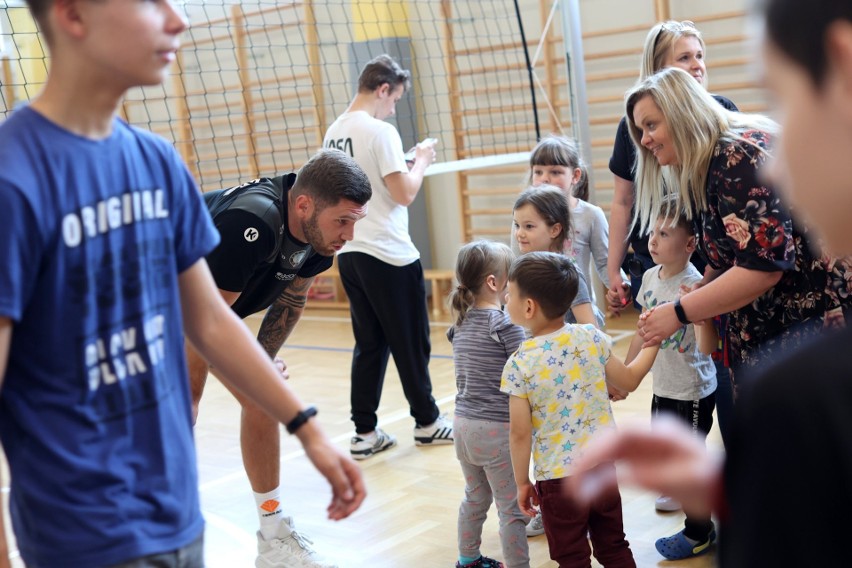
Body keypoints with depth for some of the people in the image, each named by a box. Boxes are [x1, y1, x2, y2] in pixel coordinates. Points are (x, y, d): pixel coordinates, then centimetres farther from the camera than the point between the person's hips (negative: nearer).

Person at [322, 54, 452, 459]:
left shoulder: (334, 132, 10)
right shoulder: (380, 132, -14)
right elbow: (405, 194, -15)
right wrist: (422, 160, 1)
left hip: (349, 253, 7)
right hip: (389, 256, -7)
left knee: (369, 345, 13)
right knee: (411, 344, 7)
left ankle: (365, 433, 14)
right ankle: (426, 422, 21)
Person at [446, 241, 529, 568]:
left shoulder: (460, 324, 7)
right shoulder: (505, 324, -16)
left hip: (464, 423, 8)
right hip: (497, 429, -8)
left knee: (475, 498, 24)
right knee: (512, 508, 3)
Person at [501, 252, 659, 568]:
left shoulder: (519, 364, -15)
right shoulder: (592, 338, -5)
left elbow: (520, 433, -13)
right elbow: (628, 381, 8)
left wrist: (522, 482, 0)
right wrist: (653, 341, 21)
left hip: (558, 478, -4)